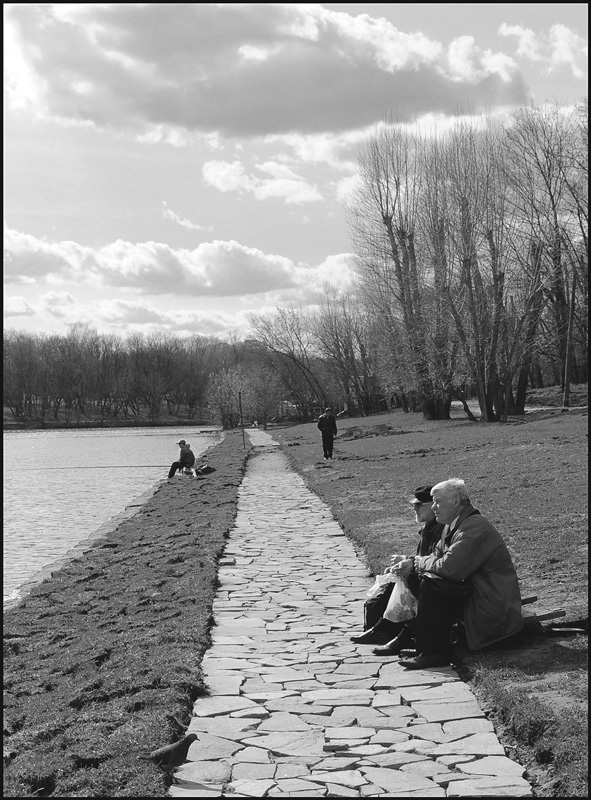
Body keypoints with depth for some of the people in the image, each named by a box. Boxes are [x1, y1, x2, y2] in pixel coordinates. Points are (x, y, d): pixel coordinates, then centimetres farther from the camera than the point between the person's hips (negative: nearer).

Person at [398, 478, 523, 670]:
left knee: (430, 585, -23)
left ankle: (434, 653, -15)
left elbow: (450, 568, -28)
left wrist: (422, 562, -10)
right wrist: (412, 563, -3)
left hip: (493, 606, -10)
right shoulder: (454, 525, 13)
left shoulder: (474, 527, -21)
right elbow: (439, 557, 17)